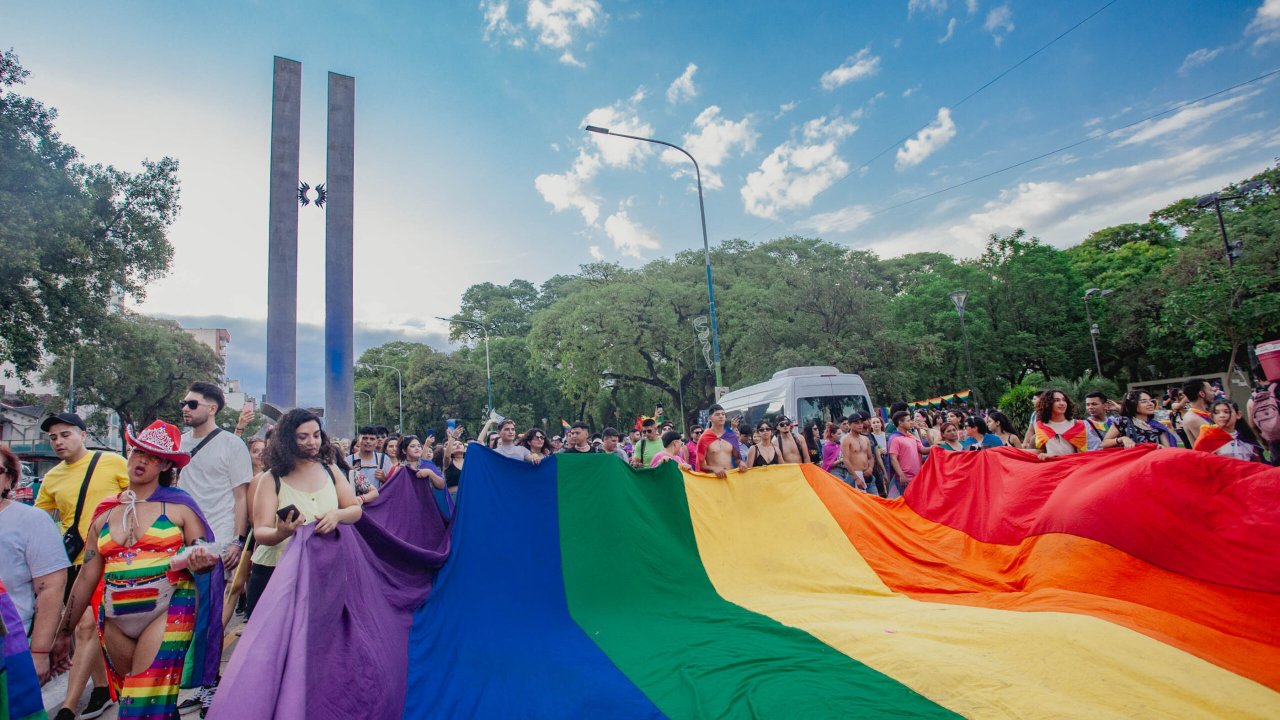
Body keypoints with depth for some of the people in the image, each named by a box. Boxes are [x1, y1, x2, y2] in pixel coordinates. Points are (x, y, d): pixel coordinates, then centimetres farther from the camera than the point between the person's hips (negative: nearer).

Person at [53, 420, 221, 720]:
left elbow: (203, 559, 0)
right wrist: (63, 632, 16)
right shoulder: (104, 514, 10)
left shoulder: (178, 506, -2)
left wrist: (199, 562, -23)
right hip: (116, 621, 5)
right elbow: (87, 577, 14)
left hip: (167, 613, -5)